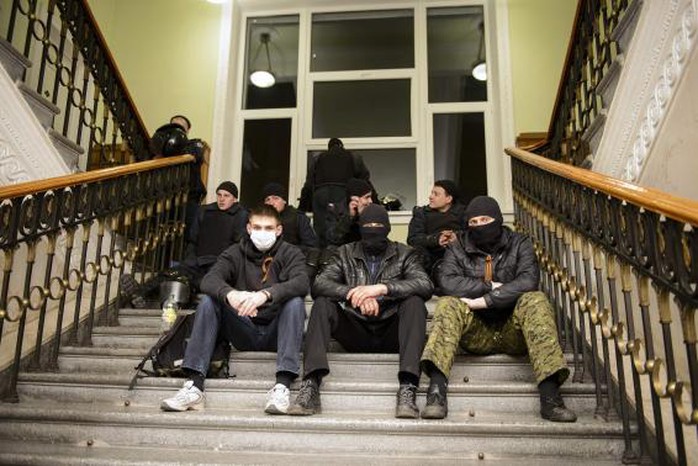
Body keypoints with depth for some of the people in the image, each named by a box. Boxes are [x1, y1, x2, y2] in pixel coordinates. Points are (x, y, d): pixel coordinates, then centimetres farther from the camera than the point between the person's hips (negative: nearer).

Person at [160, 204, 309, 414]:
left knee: (295, 302, -28)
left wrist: (266, 294, -39)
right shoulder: (236, 253, 7)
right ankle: (194, 384, -24)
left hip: (276, 332, -2)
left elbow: (301, 283, -21)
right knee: (208, 301, -16)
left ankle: (283, 385, -37)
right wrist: (229, 294, -36)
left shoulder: (290, 253, 2)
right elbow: (209, 280, -12)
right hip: (244, 332, 2)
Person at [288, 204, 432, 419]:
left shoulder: (405, 254, 8)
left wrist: (382, 288, -25)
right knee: (322, 303, -21)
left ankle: (408, 387, -38)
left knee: (414, 302, -27)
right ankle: (311, 384, -34)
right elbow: (319, 285, -5)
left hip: (390, 333, -1)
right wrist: (353, 293, -24)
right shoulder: (345, 253, 11)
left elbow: (426, 286, -11)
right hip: (355, 332, 1)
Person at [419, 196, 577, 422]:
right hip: (476, 333, 1)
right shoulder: (458, 249, 7)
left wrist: (485, 300, -22)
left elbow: (529, 280, -15)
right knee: (448, 305, -26)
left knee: (536, 301, -28)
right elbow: (446, 280, -13)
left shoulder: (519, 244, 4)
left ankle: (550, 394, -38)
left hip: (513, 331, 0)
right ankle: (436, 390, -41)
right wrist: (490, 287, -17)